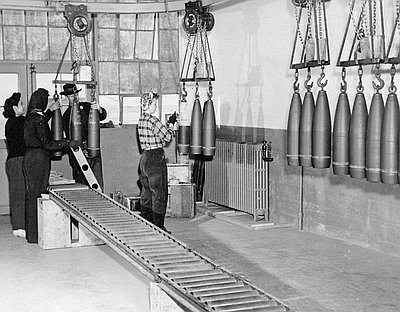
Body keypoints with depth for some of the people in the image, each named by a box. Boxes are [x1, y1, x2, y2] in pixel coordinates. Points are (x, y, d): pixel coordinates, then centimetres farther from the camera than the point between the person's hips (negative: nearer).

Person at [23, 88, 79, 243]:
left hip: (30, 158, 9)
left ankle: (32, 232, 20)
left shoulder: (30, 117, 12)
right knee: (37, 195, -5)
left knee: (32, 196, 12)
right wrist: (68, 143, -15)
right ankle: (36, 235, 0)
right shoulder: (38, 119, -16)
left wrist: (50, 111, 44)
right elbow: (47, 143, -20)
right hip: (38, 159, -9)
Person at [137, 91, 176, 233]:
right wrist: (171, 125, 3)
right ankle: (158, 226, 2)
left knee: (146, 192, 15)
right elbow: (167, 137, -12)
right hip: (155, 159, -9)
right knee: (159, 194, -2)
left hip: (144, 157, 9)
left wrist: (167, 125, 13)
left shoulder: (141, 120, 10)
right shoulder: (153, 120, -17)